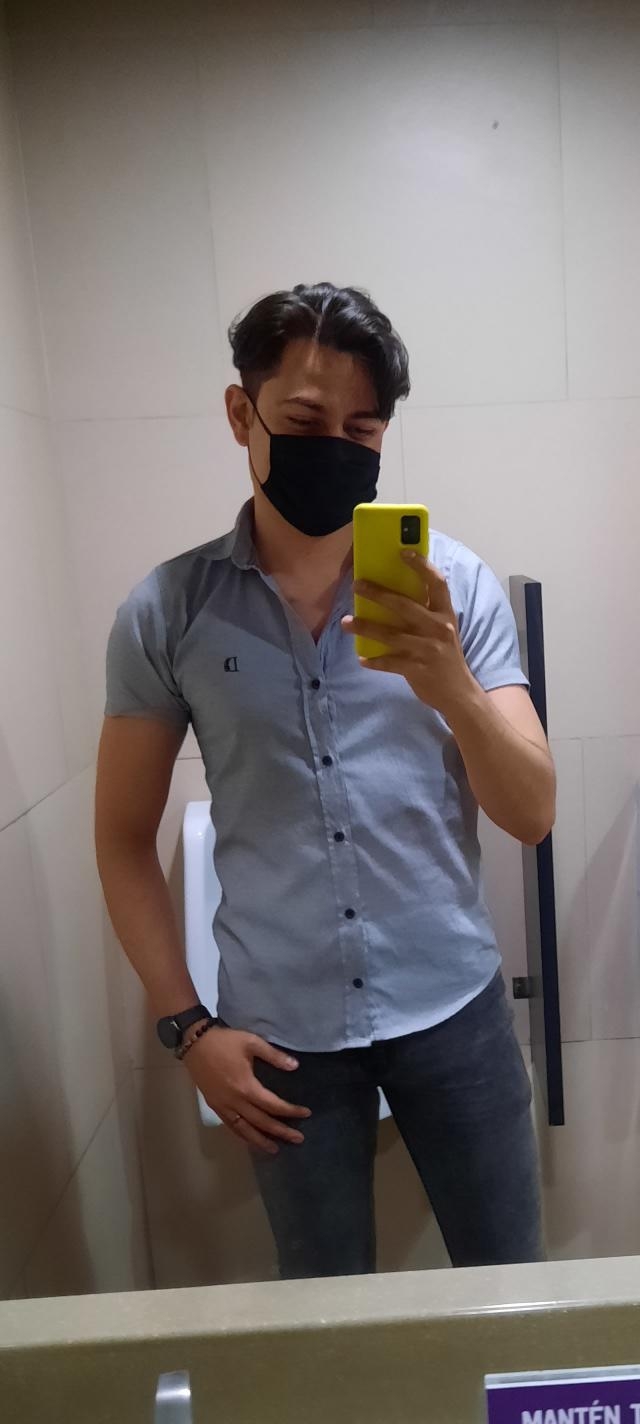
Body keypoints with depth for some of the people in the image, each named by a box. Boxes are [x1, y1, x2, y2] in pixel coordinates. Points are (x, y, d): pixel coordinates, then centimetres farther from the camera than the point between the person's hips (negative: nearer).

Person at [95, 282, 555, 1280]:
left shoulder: (456, 583, -6)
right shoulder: (167, 611, -6)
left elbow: (532, 815, -8)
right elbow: (125, 837, 1)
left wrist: (450, 686, -27)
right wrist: (186, 1026, -3)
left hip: (452, 1006, 1)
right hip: (281, 1031, 0)